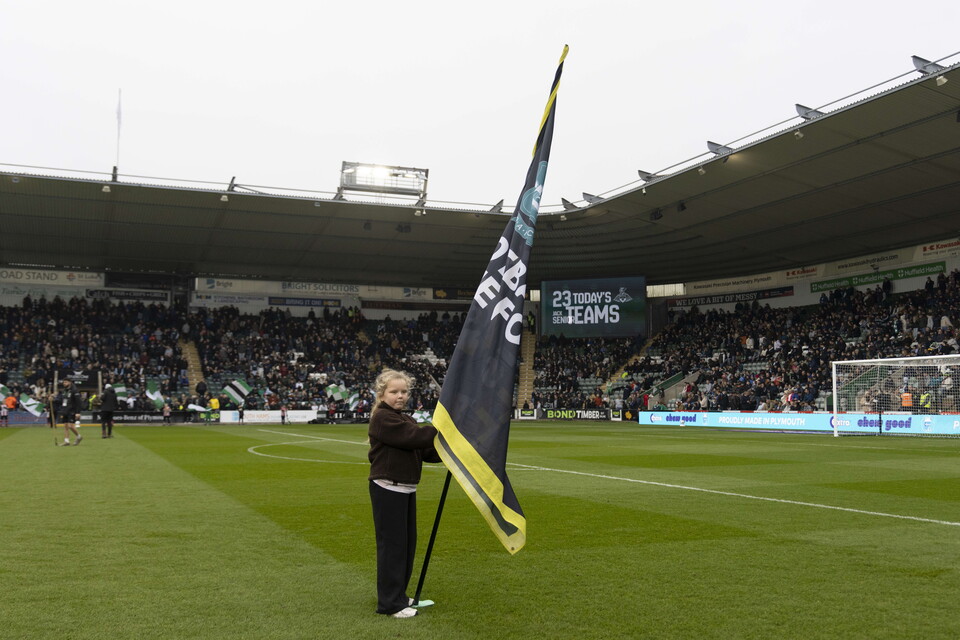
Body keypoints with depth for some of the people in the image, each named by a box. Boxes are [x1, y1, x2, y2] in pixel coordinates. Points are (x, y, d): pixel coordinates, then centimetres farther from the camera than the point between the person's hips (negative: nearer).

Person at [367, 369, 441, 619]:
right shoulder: (382, 418, -13)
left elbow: (426, 451, 9)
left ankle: (398, 595, 27)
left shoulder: (405, 420, 17)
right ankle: (390, 603, 3)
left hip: (406, 490, 9)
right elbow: (414, 437, -25)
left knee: (407, 543, 14)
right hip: (388, 489, -9)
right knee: (392, 544, -5)